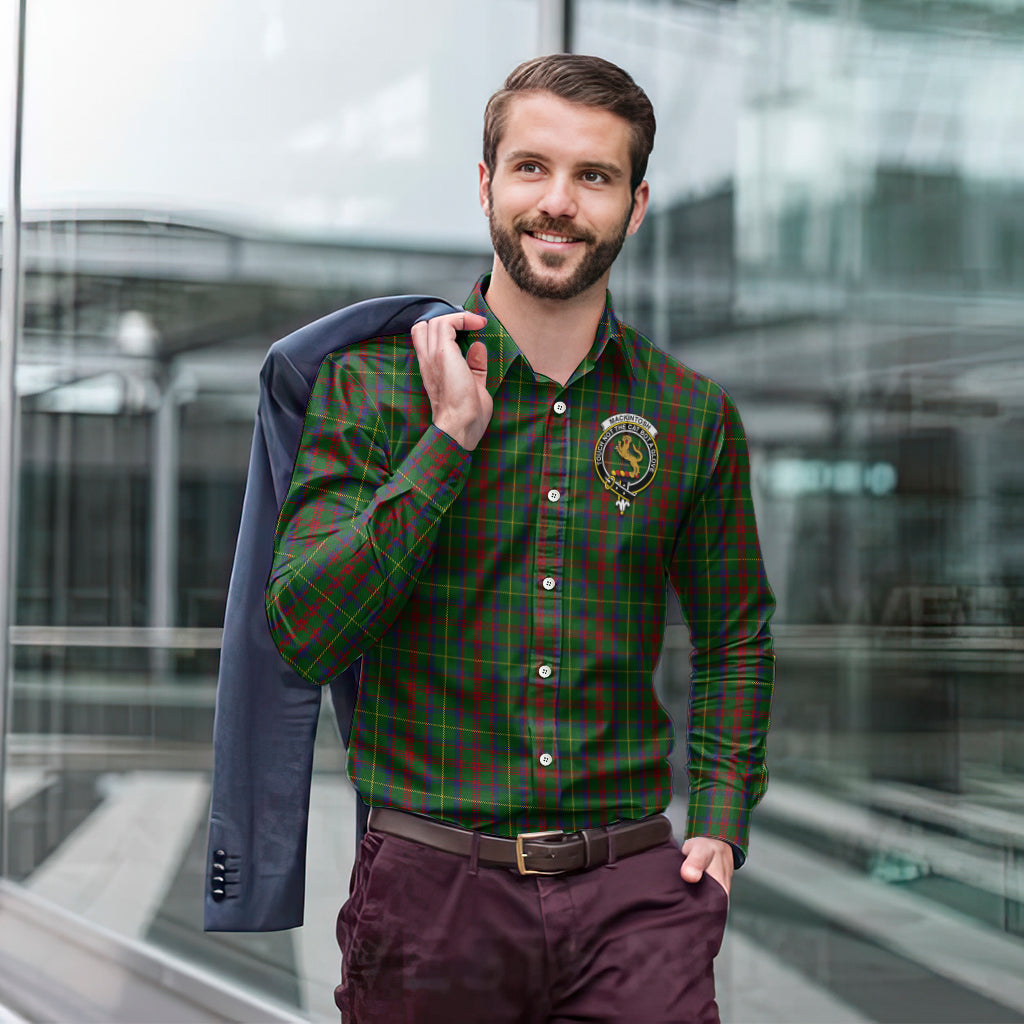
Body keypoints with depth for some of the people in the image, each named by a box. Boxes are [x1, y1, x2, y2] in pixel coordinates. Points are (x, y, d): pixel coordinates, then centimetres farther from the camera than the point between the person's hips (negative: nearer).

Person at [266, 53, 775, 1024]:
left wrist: (721, 824, 6)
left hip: (633, 888, 2)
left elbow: (735, 636, 18)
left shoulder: (694, 414, 5)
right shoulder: (372, 385, -2)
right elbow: (301, 634, -12)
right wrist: (452, 439, -15)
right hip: (429, 885, -1)